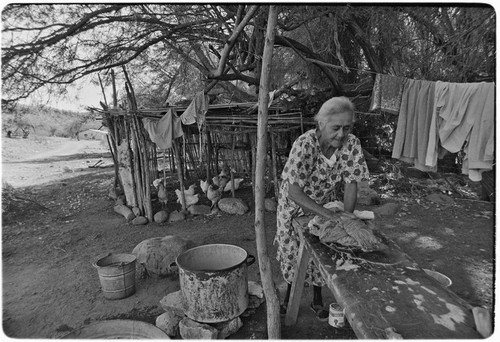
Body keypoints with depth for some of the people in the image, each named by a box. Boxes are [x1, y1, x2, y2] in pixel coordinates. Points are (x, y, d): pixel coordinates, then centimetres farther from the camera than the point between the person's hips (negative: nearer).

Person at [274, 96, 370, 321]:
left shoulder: (352, 144, -20)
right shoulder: (304, 145, -35)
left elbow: (351, 183, -15)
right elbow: (294, 191, -38)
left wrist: (347, 214, -28)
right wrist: (329, 214, -42)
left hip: (325, 203, 3)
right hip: (295, 204, -3)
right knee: (292, 249, 10)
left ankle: (317, 299, 36)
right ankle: (290, 292, 39)